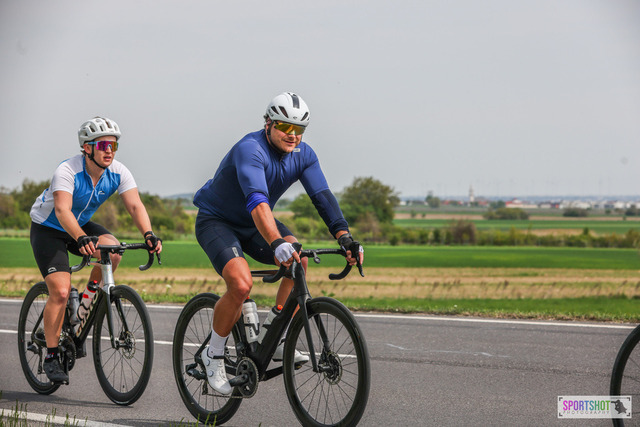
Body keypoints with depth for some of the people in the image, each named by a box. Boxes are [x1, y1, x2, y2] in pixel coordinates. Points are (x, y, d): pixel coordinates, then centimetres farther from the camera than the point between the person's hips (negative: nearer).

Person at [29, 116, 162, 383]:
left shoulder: (118, 173, -16)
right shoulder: (68, 171, -30)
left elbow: (135, 205, -24)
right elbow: (62, 210, -43)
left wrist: (148, 234, -44)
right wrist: (82, 239, -60)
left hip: (82, 226, 5)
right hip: (47, 229, -5)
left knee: (112, 249, -26)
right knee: (60, 291, -18)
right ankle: (51, 356, -5)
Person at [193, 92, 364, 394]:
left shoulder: (303, 155, -9)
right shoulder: (250, 150, -31)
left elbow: (323, 197, -18)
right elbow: (257, 200, -46)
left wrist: (344, 237, -34)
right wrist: (277, 243, -61)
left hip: (253, 225, 7)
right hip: (216, 220, -6)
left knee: (299, 260, -19)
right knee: (241, 284, -28)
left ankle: (277, 341, -8)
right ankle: (213, 355, -7)